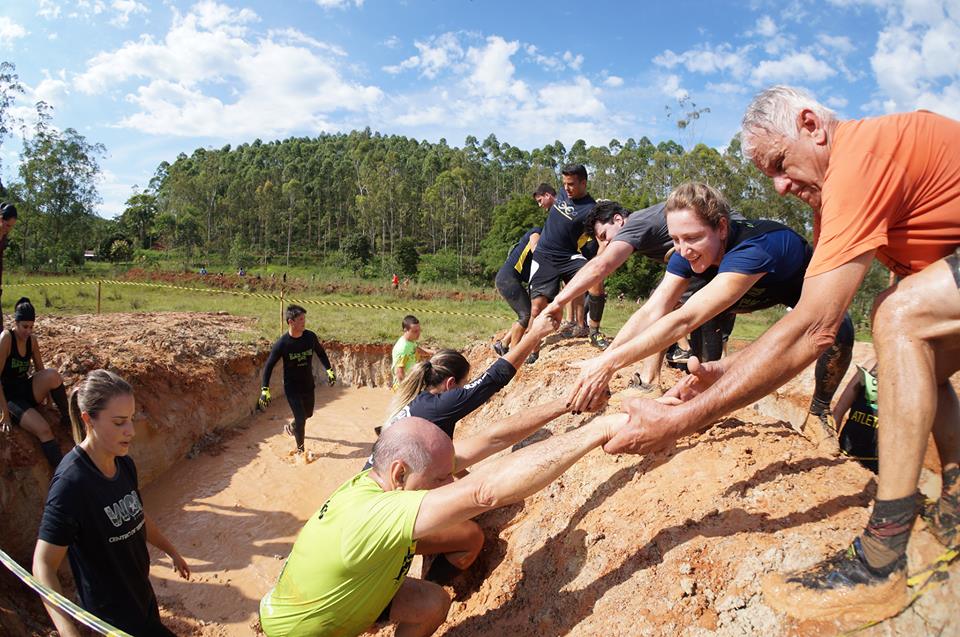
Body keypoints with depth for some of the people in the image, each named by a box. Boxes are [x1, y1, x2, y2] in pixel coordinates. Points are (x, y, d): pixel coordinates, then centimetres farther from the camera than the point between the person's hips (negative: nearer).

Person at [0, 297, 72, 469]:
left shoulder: (32, 339, 2)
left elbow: (40, 370, 12)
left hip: (27, 390, 5)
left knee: (52, 374, -29)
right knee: (43, 429, -29)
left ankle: (67, 419, -12)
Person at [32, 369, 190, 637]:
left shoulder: (124, 464, -4)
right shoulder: (70, 483, -27)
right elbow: (43, 565, -26)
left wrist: (172, 552, 24)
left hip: (141, 592, 7)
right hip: (112, 612, -7)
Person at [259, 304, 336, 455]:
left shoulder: (310, 336, -12)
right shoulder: (282, 343, -21)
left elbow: (320, 353, 8)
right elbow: (269, 365, -12)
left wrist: (329, 370, 1)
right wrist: (265, 389, -16)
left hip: (308, 384, 5)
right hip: (291, 387, -5)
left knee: (308, 413, 22)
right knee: (301, 418, -7)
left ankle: (292, 427, 55)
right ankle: (300, 449, 16)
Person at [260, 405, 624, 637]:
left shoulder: (387, 475, -18)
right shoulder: (367, 516, -42)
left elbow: (489, 440, -15)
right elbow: (485, 492, -53)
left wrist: (565, 405, -17)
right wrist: (599, 429, -54)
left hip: (350, 589, 7)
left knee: (433, 604, -3)